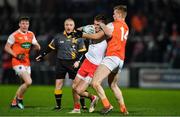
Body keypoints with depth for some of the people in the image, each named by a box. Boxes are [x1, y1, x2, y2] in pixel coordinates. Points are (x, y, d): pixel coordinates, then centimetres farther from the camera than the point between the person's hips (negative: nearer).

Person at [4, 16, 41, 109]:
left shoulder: (31, 34, 10)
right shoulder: (14, 35, -8)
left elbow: (37, 47, 15)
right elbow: (7, 47, -5)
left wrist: (37, 46, -10)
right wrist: (16, 55, -17)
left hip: (27, 62, 7)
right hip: (18, 62, -7)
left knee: (26, 83, 8)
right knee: (28, 82, -19)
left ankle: (14, 102, 21)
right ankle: (19, 99, 2)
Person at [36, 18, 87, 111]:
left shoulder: (78, 37, 1)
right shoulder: (58, 37, 6)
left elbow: (82, 51, 2)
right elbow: (50, 47, 17)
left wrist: (78, 61, -11)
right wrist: (42, 55, 19)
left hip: (73, 64, -2)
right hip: (61, 63, 2)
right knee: (58, 83, -2)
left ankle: (83, 105, 2)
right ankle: (58, 105, 8)